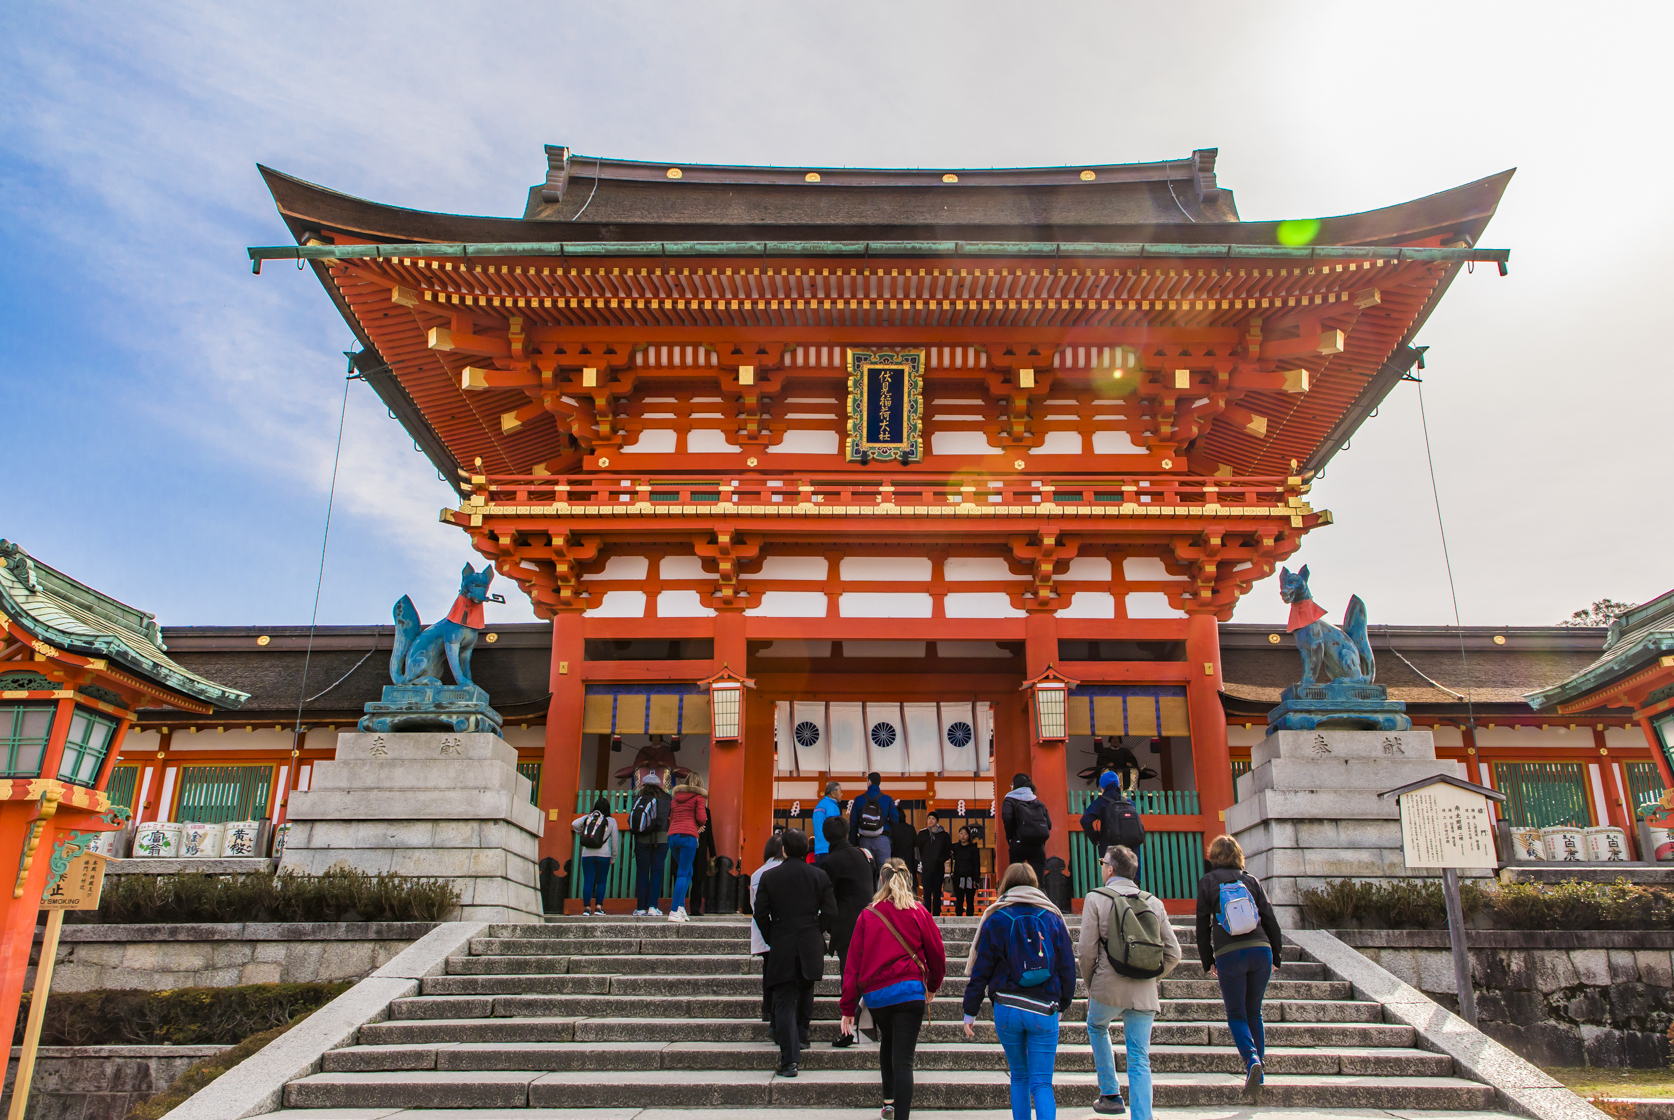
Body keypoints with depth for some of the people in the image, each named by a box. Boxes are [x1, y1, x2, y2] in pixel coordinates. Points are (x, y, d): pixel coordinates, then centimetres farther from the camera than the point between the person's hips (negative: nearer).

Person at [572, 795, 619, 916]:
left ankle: (587, 907, 2)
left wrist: (581, 833, 14)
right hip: (603, 855, -2)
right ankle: (599, 906, 1)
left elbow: (574, 824, -4)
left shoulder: (588, 818, 9)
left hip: (587, 855, 2)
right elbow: (614, 840, 5)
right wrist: (613, 856, 14)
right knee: (601, 881, 7)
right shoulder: (611, 821, 4)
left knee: (587, 881, 4)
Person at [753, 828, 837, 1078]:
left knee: (784, 1001, 0)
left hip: (781, 947, -1)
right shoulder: (819, 875, -2)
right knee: (805, 991, 25)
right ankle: (801, 1036, 33)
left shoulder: (769, 877, -4)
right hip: (811, 946, 2)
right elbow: (830, 911, -4)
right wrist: (816, 932, 10)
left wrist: (771, 939, 9)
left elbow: (761, 914, -4)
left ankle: (788, 1060, -6)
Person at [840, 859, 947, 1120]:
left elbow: (853, 962, 1)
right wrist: (933, 986, 26)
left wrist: (848, 1008, 5)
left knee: (888, 1043, 29)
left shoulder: (867, 915, 2)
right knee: (903, 1059, -3)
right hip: (909, 991, -3)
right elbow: (937, 954, 6)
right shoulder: (918, 913, 0)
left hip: (874, 994, 3)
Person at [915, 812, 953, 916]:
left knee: (937, 893, 4)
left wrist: (942, 859, -7)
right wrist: (919, 864, 0)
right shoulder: (922, 834, 8)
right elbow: (917, 849, 10)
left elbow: (950, 850, 8)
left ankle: (936, 915, 11)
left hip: (938, 868, 0)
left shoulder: (944, 835, 4)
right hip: (926, 868, 0)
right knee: (927, 893, -4)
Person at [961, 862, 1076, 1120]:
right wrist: (1061, 1006, 23)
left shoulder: (996, 920, 0)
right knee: (1041, 1083, 1)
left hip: (1007, 1009, 0)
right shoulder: (1053, 918, 5)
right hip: (1044, 1010, 0)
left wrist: (970, 1012, 7)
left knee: (1019, 1076, 18)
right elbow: (1068, 968, 9)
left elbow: (980, 970, 0)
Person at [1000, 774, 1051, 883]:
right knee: (1038, 881, -4)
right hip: (1038, 847, 3)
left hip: (1019, 845, -3)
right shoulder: (1038, 802, 19)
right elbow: (1049, 824, 8)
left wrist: (1010, 837, -1)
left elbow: (1006, 817, -13)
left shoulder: (1010, 800, 7)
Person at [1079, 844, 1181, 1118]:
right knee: (1139, 1061, 7)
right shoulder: (1154, 902, 7)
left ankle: (1110, 1094, 25)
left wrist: (1090, 986, 8)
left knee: (1096, 1027, 27)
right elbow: (1173, 954, 7)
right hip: (1145, 994, 2)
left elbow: (1086, 951, -7)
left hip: (1109, 987, -2)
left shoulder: (1096, 899, -5)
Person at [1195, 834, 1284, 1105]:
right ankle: (1258, 1071, 15)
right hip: (1260, 949, 3)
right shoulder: (1250, 880, 11)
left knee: (1236, 1015, 5)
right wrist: (1276, 955, 17)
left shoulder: (1207, 882, 5)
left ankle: (1252, 1060, -19)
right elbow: (1269, 918, 9)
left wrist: (1208, 961, 12)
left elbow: (1203, 925, 5)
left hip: (1229, 954, -3)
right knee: (1254, 1013, 16)